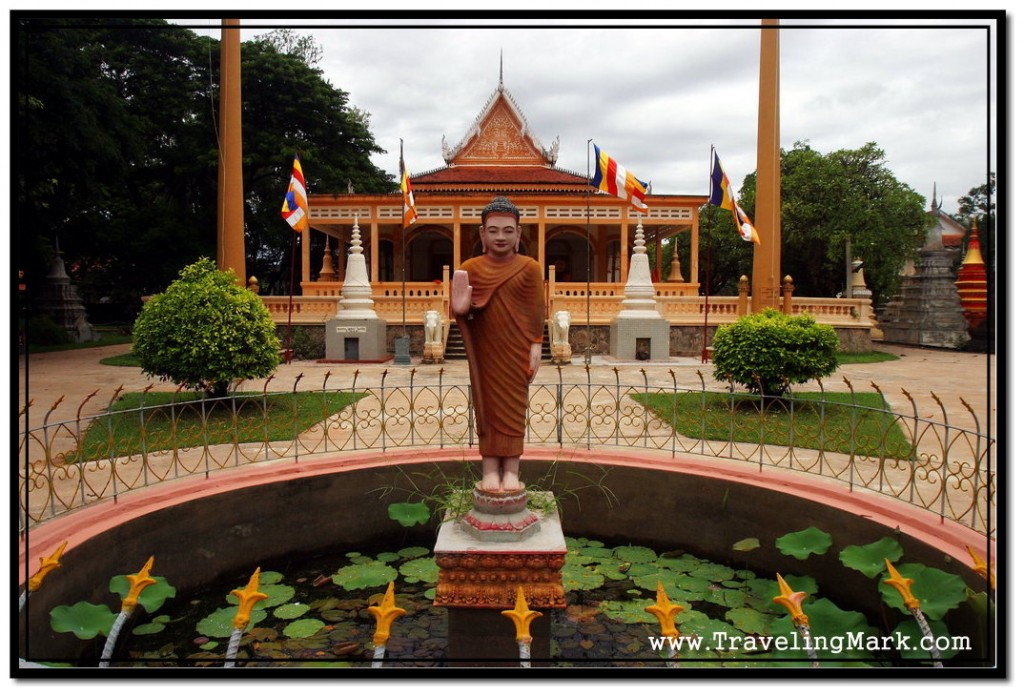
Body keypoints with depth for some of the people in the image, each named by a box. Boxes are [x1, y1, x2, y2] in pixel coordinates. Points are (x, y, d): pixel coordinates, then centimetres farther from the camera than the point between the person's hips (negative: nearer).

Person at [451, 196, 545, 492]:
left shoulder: (530, 268, -2)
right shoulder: (470, 268, 0)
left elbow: (537, 312, -1)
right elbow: (462, 313, -1)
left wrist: (536, 347, -8)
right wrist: (461, 309, -25)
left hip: (516, 351, -1)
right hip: (485, 353, 1)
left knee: (514, 406, 4)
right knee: (487, 405, 5)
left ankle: (511, 470, 12)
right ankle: (490, 470, 13)